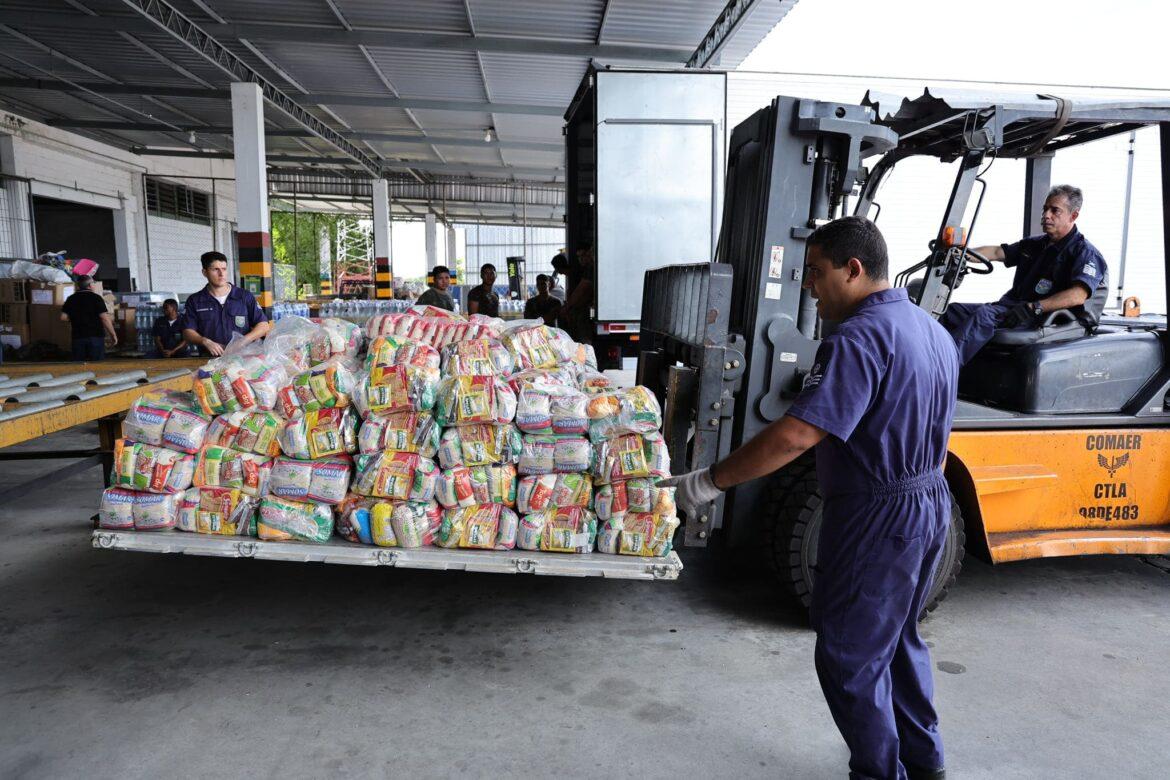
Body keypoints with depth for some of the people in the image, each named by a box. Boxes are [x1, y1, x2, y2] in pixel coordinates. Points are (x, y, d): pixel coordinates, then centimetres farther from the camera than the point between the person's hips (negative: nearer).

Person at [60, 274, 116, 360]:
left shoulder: (71, 299, 6)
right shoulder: (96, 298, -7)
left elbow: (63, 317, 3)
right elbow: (104, 318, -12)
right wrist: (113, 335, -6)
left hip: (78, 337, 4)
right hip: (96, 336, -4)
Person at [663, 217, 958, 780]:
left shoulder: (858, 339, -23)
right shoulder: (934, 330, 8)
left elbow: (795, 436, -31)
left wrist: (708, 482, -25)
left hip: (876, 518, -10)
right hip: (930, 501, 10)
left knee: (849, 658, 6)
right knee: (897, 639, 24)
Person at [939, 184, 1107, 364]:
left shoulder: (1085, 253, -2)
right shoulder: (1034, 244, 25)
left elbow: (1078, 295, -18)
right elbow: (996, 252, 18)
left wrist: (1034, 308, -30)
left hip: (1044, 316, -8)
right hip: (1011, 307, 8)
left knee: (984, 314, -33)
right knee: (954, 310, -10)